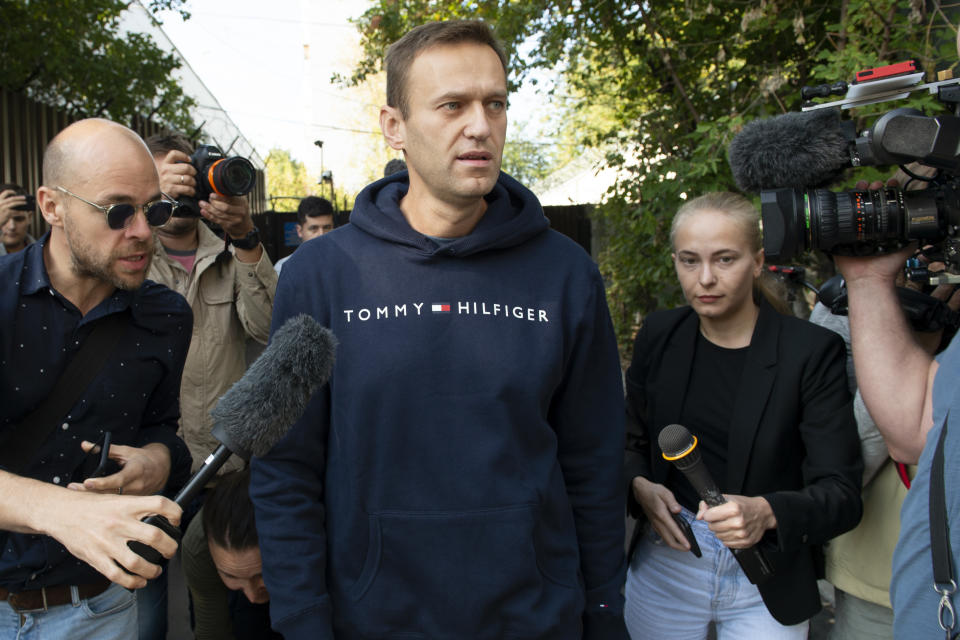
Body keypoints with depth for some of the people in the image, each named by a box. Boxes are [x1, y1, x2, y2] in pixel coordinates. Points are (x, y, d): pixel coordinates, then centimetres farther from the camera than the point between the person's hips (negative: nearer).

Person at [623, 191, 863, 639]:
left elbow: (841, 493, -15)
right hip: (665, 559, 3)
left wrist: (766, 512, -33)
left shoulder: (812, 351, -13)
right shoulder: (659, 334, -2)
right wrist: (639, 487, -12)